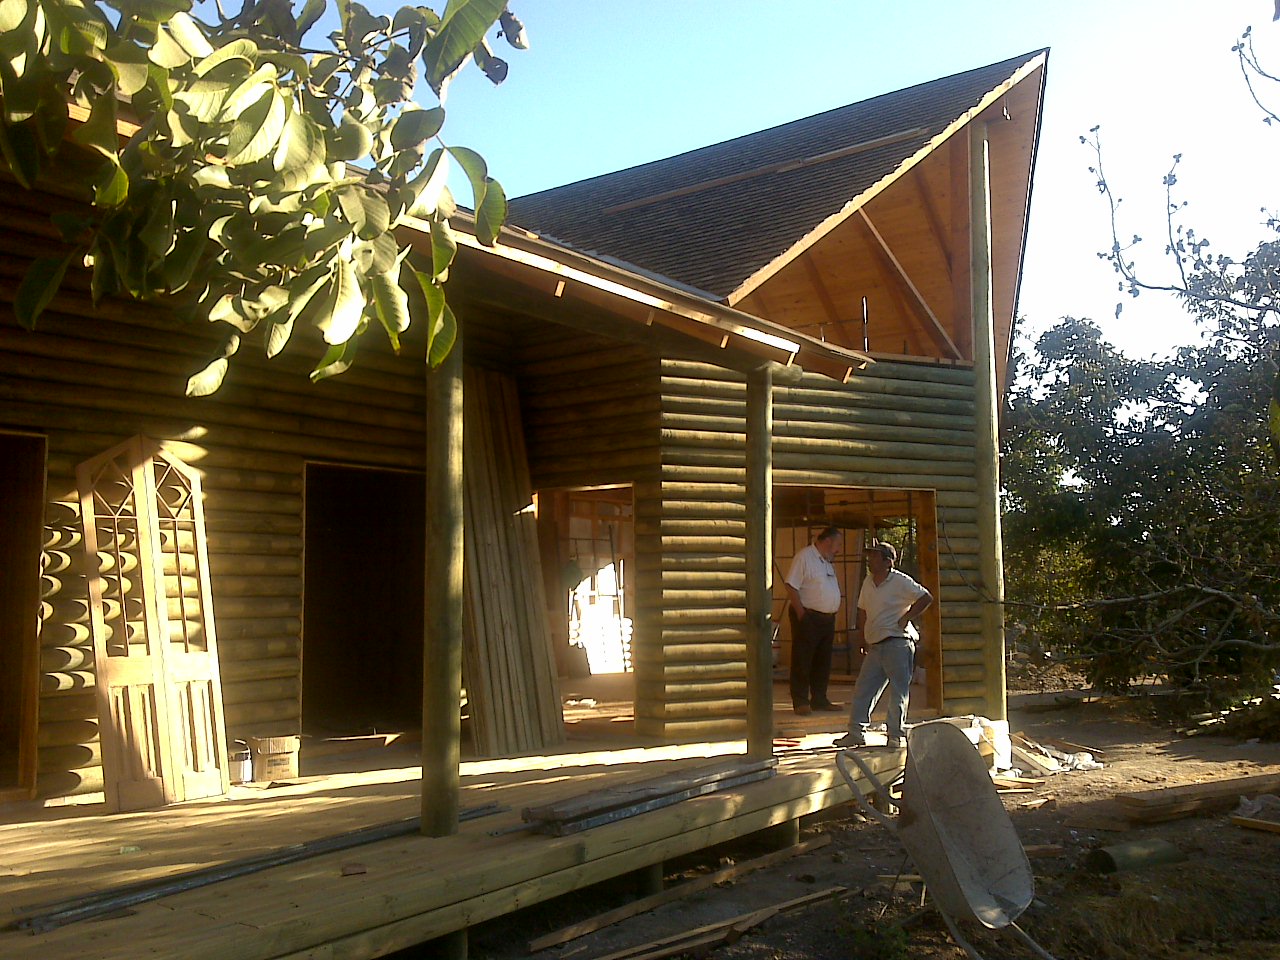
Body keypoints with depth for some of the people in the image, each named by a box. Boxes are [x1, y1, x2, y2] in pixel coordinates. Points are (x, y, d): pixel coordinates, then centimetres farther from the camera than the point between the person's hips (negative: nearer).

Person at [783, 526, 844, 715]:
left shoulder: (828, 561, 17)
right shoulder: (804, 556, -11)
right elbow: (791, 586, -16)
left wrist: (836, 608, 13)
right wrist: (801, 613, -18)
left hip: (828, 618, 9)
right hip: (808, 617, -9)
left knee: (823, 662, 12)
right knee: (802, 661, -3)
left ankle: (819, 699, 20)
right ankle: (800, 702, 1)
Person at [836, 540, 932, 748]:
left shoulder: (901, 581, -9)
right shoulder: (868, 583, 13)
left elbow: (926, 598, -12)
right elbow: (862, 610, 24)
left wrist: (906, 618, -12)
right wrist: (862, 634, 17)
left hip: (897, 643, -7)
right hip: (874, 646, 7)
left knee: (899, 691, -1)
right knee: (862, 690, 5)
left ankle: (897, 735, 6)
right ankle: (856, 733, 10)